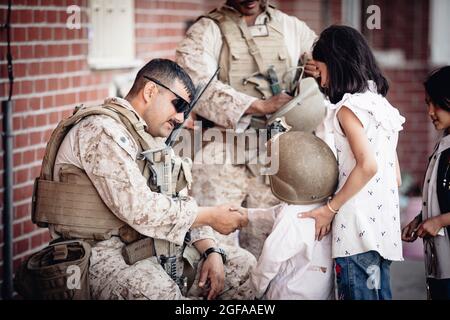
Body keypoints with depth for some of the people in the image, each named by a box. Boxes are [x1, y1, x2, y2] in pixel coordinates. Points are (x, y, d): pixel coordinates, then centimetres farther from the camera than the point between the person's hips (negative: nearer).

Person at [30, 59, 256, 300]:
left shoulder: (153, 139, 19)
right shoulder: (101, 131, -13)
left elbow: (181, 207, 18)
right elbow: (139, 210, -21)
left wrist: (211, 251, -1)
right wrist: (210, 216, -11)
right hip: (106, 253, -9)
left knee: (246, 266, 2)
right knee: (160, 293, -38)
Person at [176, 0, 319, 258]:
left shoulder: (291, 28, 15)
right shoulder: (207, 30, 4)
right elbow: (196, 84, -14)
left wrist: (320, 72, 2)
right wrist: (261, 106, -19)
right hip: (222, 159, -3)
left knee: (265, 250, 3)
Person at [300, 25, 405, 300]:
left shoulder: (349, 107, -6)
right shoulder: (382, 105, 18)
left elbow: (367, 165, -20)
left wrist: (330, 208, -13)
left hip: (359, 230, -8)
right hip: (384, 226, 8)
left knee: (358, 294, -7)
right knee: (380, 294, 10)